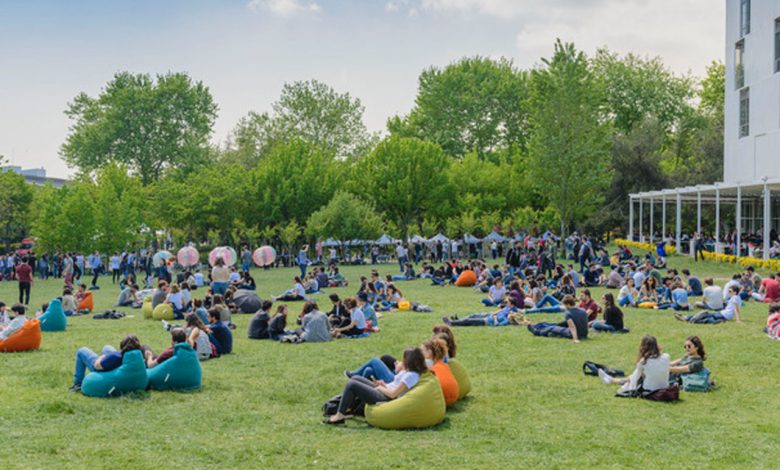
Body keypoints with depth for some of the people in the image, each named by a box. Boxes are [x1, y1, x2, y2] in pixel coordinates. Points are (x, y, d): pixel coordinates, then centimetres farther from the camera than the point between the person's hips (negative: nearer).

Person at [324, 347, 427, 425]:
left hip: (385, 400, -11)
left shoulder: (411, 376, -23)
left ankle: (339, 417, -3)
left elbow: (393, 394, -24)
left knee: (351, 385, -12)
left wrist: (380, 388, -8)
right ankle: (347, 409, 18)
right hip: (383, 393, 11)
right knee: (356, 378, 16)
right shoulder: (410, 371, 7)